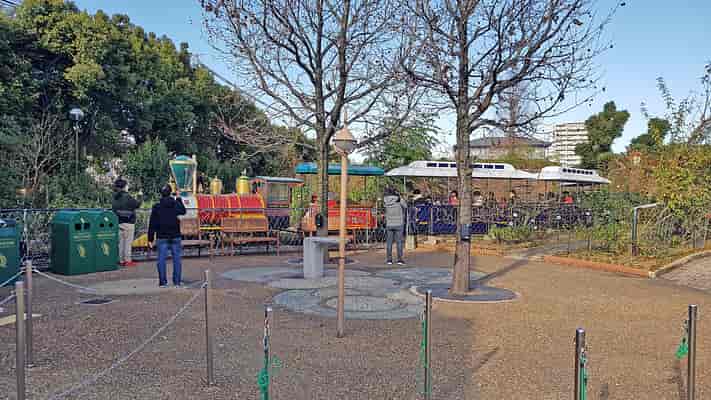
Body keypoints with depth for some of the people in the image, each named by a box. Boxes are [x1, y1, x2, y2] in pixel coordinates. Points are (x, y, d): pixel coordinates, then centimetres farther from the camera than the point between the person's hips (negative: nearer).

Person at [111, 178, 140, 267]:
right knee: (128, 242, 0)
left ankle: (121, 260, 16)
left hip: (119, 222, 7)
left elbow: (113, 209, 11)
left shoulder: (114, 198, 7)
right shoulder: (127, 197, -16)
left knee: (121, 241, 12)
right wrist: (139, 200, 7)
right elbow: (137, 204, -10)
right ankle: (127, 260, 2)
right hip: (128, 222, -7)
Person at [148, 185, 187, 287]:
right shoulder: (176, 204, -1)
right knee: (177, 258, 6)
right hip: (175, 236, 1)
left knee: (161, 259, 4)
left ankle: (162, 281, 3)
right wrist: (179, 199, 30)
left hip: (162, 237, -1)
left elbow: (152, 224, -1)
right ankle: (177, 281, 6)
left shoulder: (156, 207, -2)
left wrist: (150, 239, 4)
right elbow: (183, 211, 21)